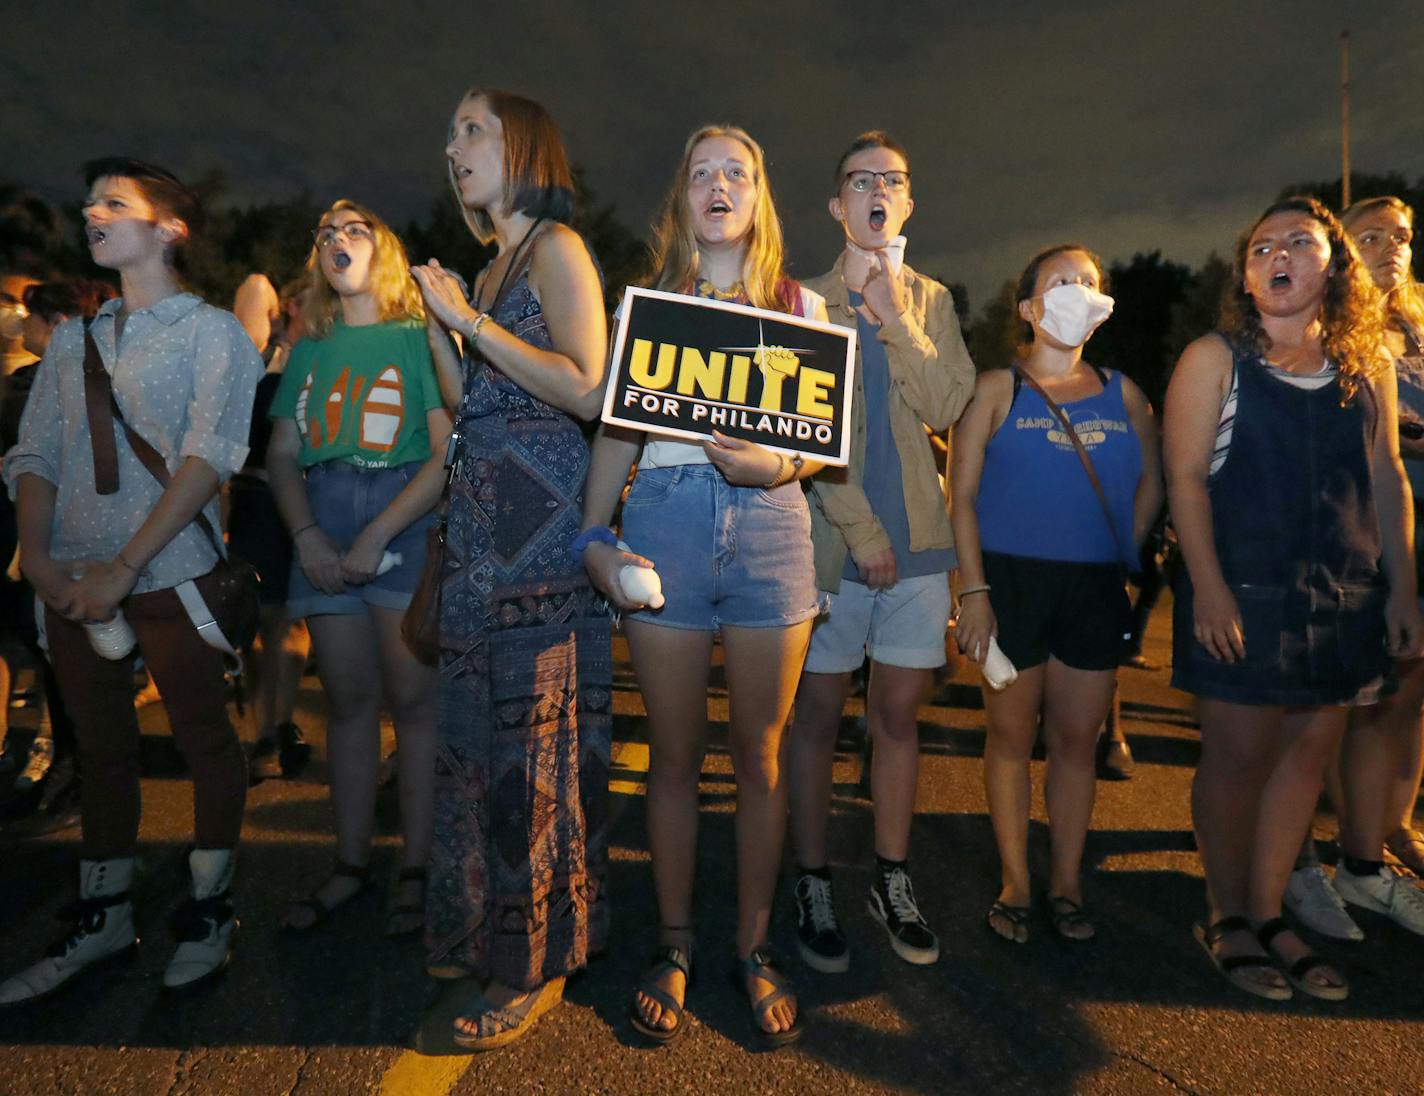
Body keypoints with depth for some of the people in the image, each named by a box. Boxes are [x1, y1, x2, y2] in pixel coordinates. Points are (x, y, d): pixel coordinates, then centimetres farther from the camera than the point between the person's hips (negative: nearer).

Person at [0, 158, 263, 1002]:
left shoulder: (211, 332, 0)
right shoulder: (72, 343, 16)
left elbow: (209, 458, -11)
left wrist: (124, 567, -16)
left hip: (169, 576, -5)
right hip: (75, 583, 5)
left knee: (204, 739, 3)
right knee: (103, 748, 13)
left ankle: (210, 910, 19)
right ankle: (105, 918, 26)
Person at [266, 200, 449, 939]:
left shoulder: (420, 338, 2)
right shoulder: (308, 351, 18)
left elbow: (449, 451, -7)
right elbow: (282, 455, 14)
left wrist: (379, 536, -13)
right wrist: (306, 537, -4)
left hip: (405, 522, -4)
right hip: (324, 528, 5)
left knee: (411, 699, -4)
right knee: (347, 700, 8)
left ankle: (416, 871, 7)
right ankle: (351, 864, 18)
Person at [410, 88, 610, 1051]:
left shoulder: (555, 245, -3)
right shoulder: (494, 266, 21)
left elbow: (588, 390, -17)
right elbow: (476, 407, 17)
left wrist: (469, 319, -13)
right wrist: (438, 325, 11)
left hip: (541, 530, -8)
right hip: (485, 531, 9)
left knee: (535, 740, -3)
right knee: (478, 728, 13)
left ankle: (540, 963, 12)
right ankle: (482, 931, 30)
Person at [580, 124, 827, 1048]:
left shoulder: (801, 304, 14)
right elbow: (616, 429, 10)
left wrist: (779, 463, -13)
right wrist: (597, 535, -3)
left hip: (770, 526, 0)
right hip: (665, 524, 0)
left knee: (759, 756, 5)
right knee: (675, 756, 6)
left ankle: (755, 947, 21)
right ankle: (674, 947, 22)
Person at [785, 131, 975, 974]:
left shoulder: (932, 300, 13)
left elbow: (949, 407, -1)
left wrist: (897, 321, -10)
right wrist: (860, 529, -12)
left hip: (919, 539, 3)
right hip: (831, 540, -3)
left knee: (900, 716, 10)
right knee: (820, 717, 4)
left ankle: (893, 881, 25)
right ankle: (814, 888, 18)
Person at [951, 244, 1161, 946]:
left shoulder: (1121, 393, 11)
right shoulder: (997, 389, 1)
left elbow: (1151, 479, 18)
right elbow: (962, 492, -4)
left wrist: (1126, 550, 6)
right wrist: (974, 589, -11)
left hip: (1096, 587, 3)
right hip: (1013, 579, -3)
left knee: (1077, 738, 9)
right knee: (1012, 735, 6)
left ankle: (1066, 883, 23)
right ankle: (1015, 883, 19)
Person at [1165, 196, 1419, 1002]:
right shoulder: (1215, 360, -2)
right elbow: (1187, 477, -8)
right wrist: (1207, 587, -15)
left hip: (1343, 599, 5)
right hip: (1243, 594, -4)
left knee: (1309, 753, 9)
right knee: (1240, 754, 2)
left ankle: (1268, 914, 25)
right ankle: (1227, 920, 19)